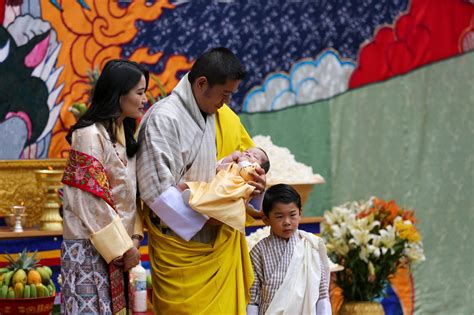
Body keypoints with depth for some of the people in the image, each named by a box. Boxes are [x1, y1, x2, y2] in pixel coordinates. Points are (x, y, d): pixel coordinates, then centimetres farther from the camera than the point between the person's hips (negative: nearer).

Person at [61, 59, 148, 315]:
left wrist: (134, 237, 1)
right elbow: (91, 202, -18)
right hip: (89, 247, -8)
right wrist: (124, 246, -14)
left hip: (117, 246, 8)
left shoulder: (123, 133, 12)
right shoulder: (90, 135, -14)